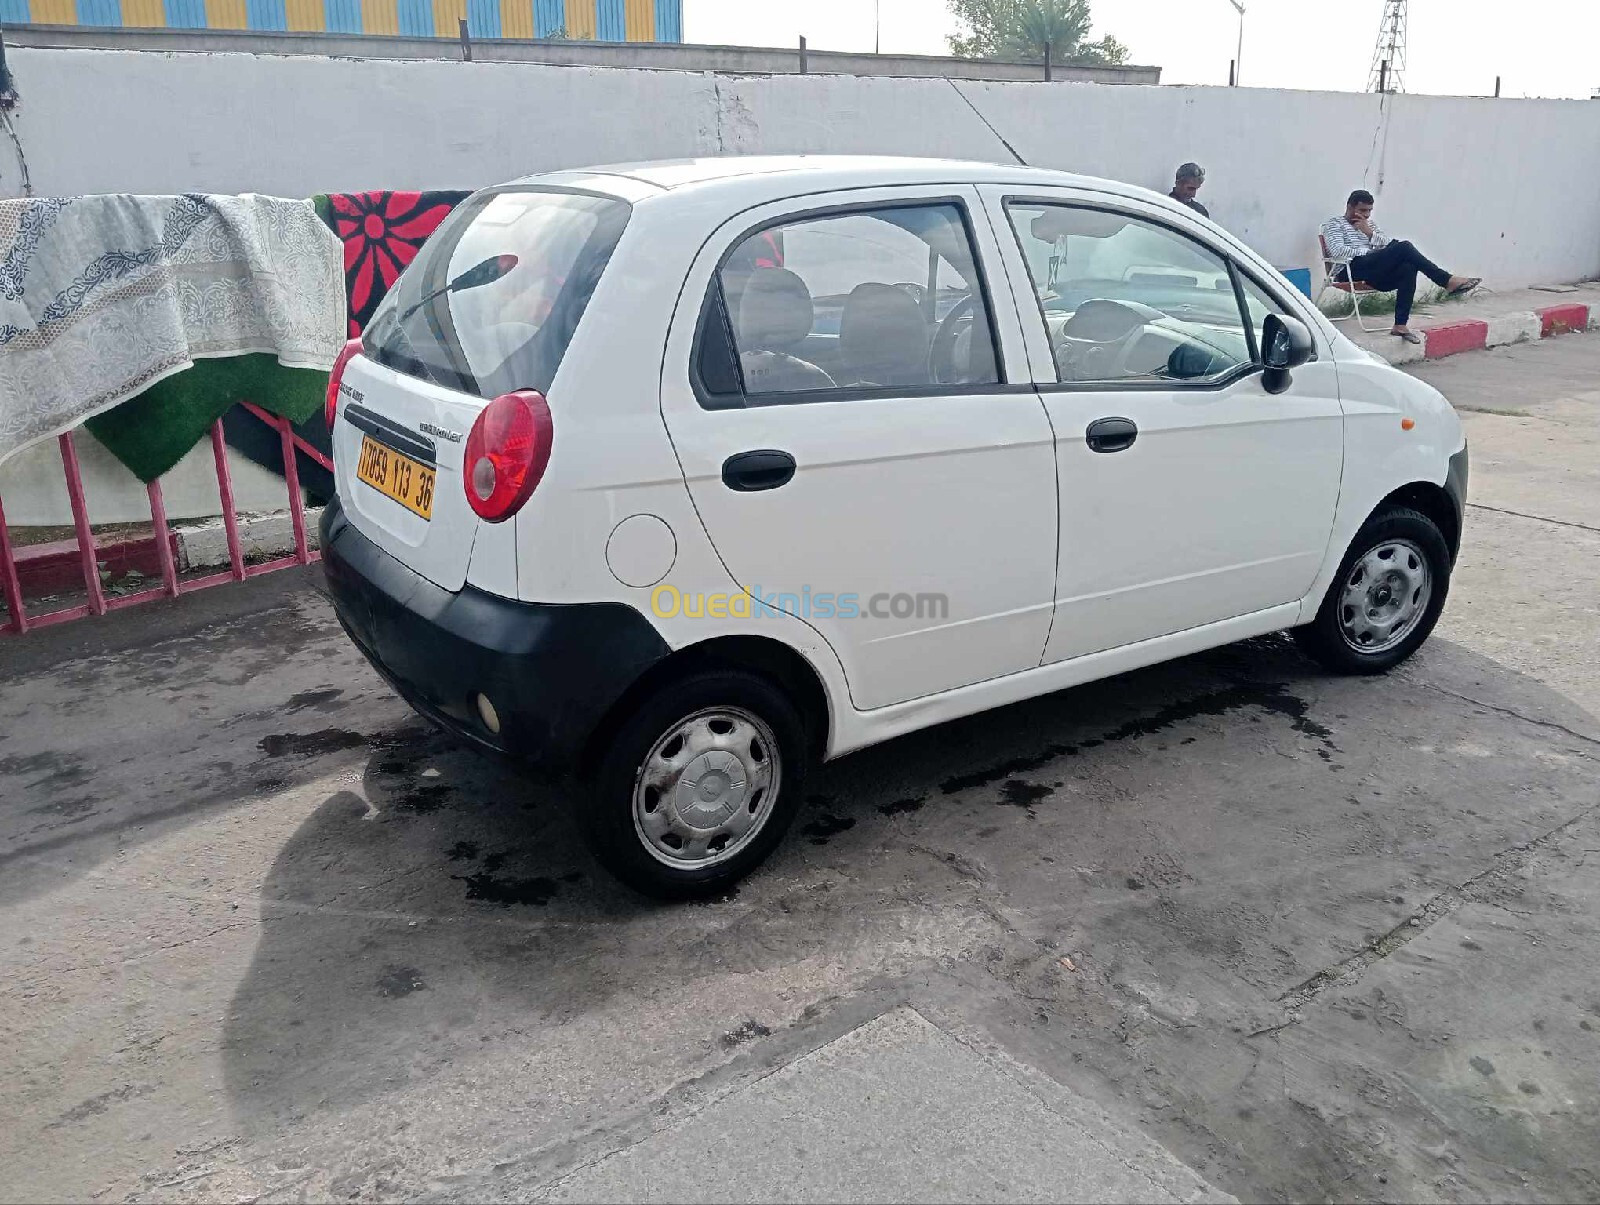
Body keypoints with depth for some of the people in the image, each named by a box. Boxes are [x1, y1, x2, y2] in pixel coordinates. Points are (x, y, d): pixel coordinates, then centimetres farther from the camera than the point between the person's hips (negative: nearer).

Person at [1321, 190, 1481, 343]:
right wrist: (1367, 251, -9)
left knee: (1408, 268, -25)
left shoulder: (1369, 224, 29)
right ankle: (1448, 281, -21)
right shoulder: (1333, 224, 8)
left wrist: (1369, 233, -2)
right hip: (1354, 269, -7)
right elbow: (1337, 251, -11)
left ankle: (1400, 325, -27)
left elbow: (1387, 244, 14)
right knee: (1403, 247, -23)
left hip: (1375, 273, 7)